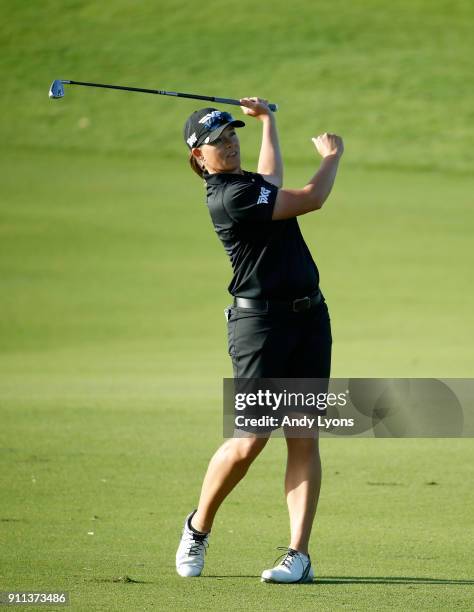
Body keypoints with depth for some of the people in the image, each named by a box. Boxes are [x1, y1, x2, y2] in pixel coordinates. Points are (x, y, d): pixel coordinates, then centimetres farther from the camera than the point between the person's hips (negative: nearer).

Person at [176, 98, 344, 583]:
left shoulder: (248, 183, 16)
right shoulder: (228, 196, -14)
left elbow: (272, 182, 42)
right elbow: (311, 199, -13)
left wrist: (265, 119, 48)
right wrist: (331, 156, 5)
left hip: (310, 315, 8)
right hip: (261, 319, -8)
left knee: (304, 439, -1)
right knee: (249, 442, -9)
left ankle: (299, 553, -3)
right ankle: (198, 527, 15)